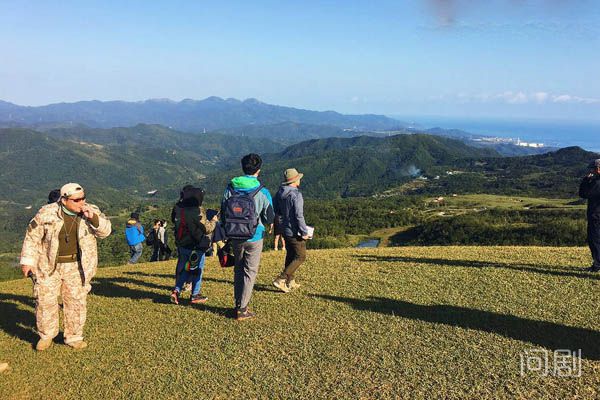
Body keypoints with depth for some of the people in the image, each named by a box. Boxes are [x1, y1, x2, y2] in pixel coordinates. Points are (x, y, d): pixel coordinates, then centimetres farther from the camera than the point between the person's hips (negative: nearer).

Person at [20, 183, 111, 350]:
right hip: (49, 265, -1)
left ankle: (74, 337, 22)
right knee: (45, 300, 4)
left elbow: (105, 231, -8)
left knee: (77, 302, 6)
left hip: (76, 267, 1)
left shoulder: (91, 211, -4)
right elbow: (32, 236, -1)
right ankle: (46, 336, 24)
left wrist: (93, 217, -25)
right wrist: (28, 261, -2)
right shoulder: (47, 213, -9)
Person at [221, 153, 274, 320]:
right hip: (254, 238, -4)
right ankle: (242, 309, 8)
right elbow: (269, 219, -6)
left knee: (238, 269, 19)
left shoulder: (230, 188, -2)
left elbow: (223, 214, 4)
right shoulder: (262, 192, -12)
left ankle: (238, 304, 26)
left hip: (235, 237, 4)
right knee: (250, 272, 6)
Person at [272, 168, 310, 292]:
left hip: (285, 229, 8)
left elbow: (276, 210, 13)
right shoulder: (296, 195, -22)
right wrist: (304, 232, -16)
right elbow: (299, 216, -23)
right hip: (295, 232, -8)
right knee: (300, 257, 2)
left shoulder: (280, 192, 3)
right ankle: (280, 280, -3)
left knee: (290, 255, 20)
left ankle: (290, 282, 29)